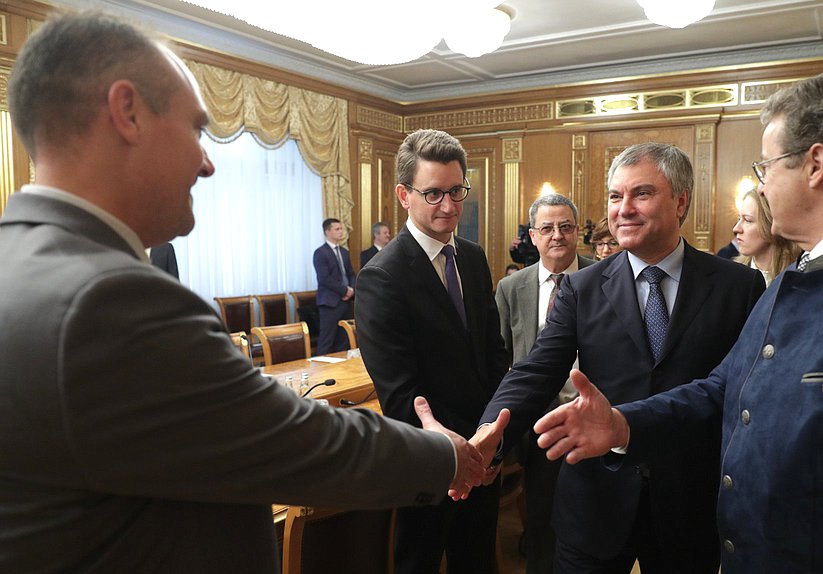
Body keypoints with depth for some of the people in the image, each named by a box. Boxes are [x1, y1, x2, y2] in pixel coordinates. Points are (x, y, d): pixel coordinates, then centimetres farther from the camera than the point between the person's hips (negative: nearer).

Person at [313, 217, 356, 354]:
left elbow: (351, 274, 16)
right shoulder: (320, 253, -6)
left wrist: (352, 289, -4)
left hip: (346, 301, 7)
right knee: (326, 341, -4)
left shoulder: (344, 252, 16)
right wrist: (345, 290, -13)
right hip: (330, 303, -7)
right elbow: (325, 279, -15)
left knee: (343, 340, 8)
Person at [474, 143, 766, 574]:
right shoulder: (581, 289, -2)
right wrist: (489, 435, -28)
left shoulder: (739, 287, -3)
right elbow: (536, 373, -11)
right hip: (597, 503, 0)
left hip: (691, 506, 0)